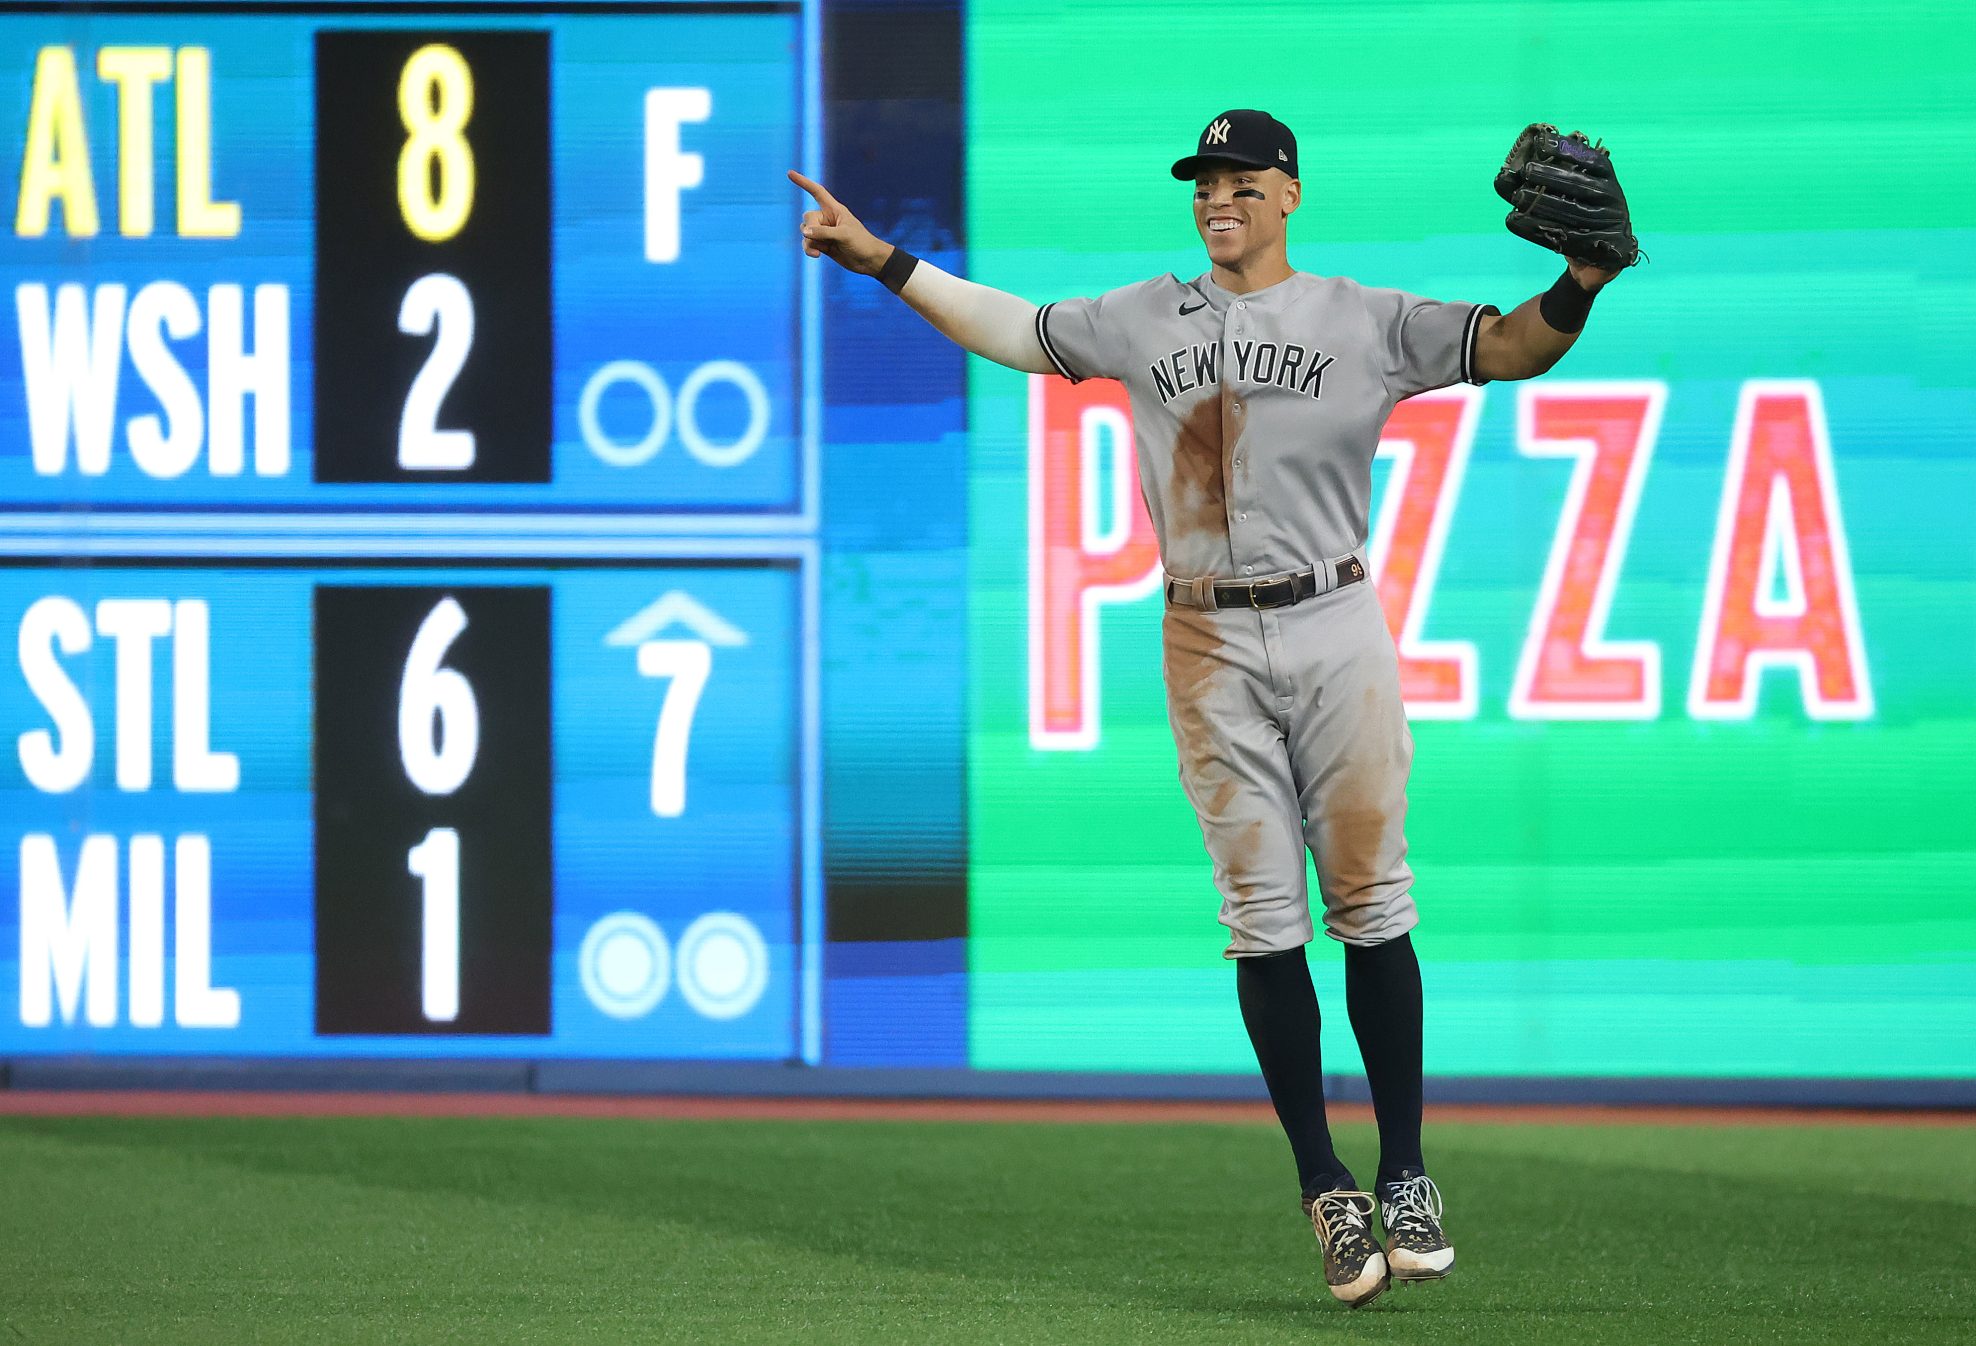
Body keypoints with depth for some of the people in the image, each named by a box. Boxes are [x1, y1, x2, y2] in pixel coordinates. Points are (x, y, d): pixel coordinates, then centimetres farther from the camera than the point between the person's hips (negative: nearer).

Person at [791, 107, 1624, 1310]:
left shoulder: (1366, 321, 1)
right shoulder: (1145, 320, 12)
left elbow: (1511, 349, -7)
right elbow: (1015, 330, 20)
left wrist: (1581, 285, -26)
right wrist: (884, 262, 16)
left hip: (1335, 632, -2)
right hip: (1208, 646, 2)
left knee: (1370, 904, -3)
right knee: (1262, 916, -1)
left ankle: (1406, 1181, 4)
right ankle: (1329, 1196, 3)